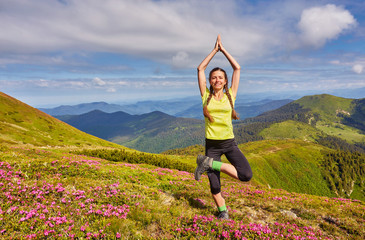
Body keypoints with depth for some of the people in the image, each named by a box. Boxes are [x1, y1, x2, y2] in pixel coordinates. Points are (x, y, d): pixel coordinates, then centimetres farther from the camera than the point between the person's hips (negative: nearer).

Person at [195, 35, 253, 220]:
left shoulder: (230, 95, 3)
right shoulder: (206, 96, 2)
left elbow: (237, 68, 3)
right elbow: (200, 69, 1)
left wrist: (223, 49, 7)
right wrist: (215, 50, 5)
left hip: (229, 143, 1)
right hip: (211, 144, -1)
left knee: (246, 175, -15)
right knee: (214, 184, 1)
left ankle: (209, 163, -2)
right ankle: (223, 211, 29)